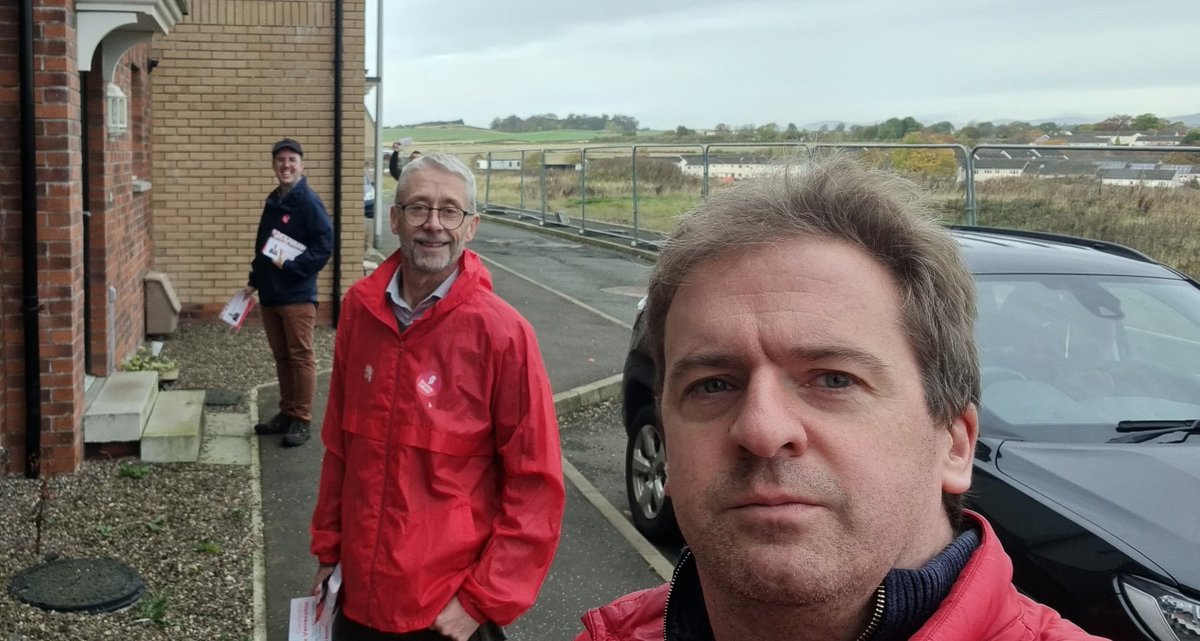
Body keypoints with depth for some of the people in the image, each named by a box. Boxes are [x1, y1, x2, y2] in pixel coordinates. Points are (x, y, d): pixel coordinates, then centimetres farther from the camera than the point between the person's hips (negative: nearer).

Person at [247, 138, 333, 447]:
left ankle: (302, 420, 6)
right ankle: (286, 413, 24)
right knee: (281, 356, 14)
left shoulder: (309, 201, -10)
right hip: (270, 294, 8)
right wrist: (255, 280, 16)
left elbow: (325, 245, -16)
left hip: (298, 294, -8)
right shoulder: (272, 201, 13)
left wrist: (291, 267, -19)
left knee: (301, 357, -1)